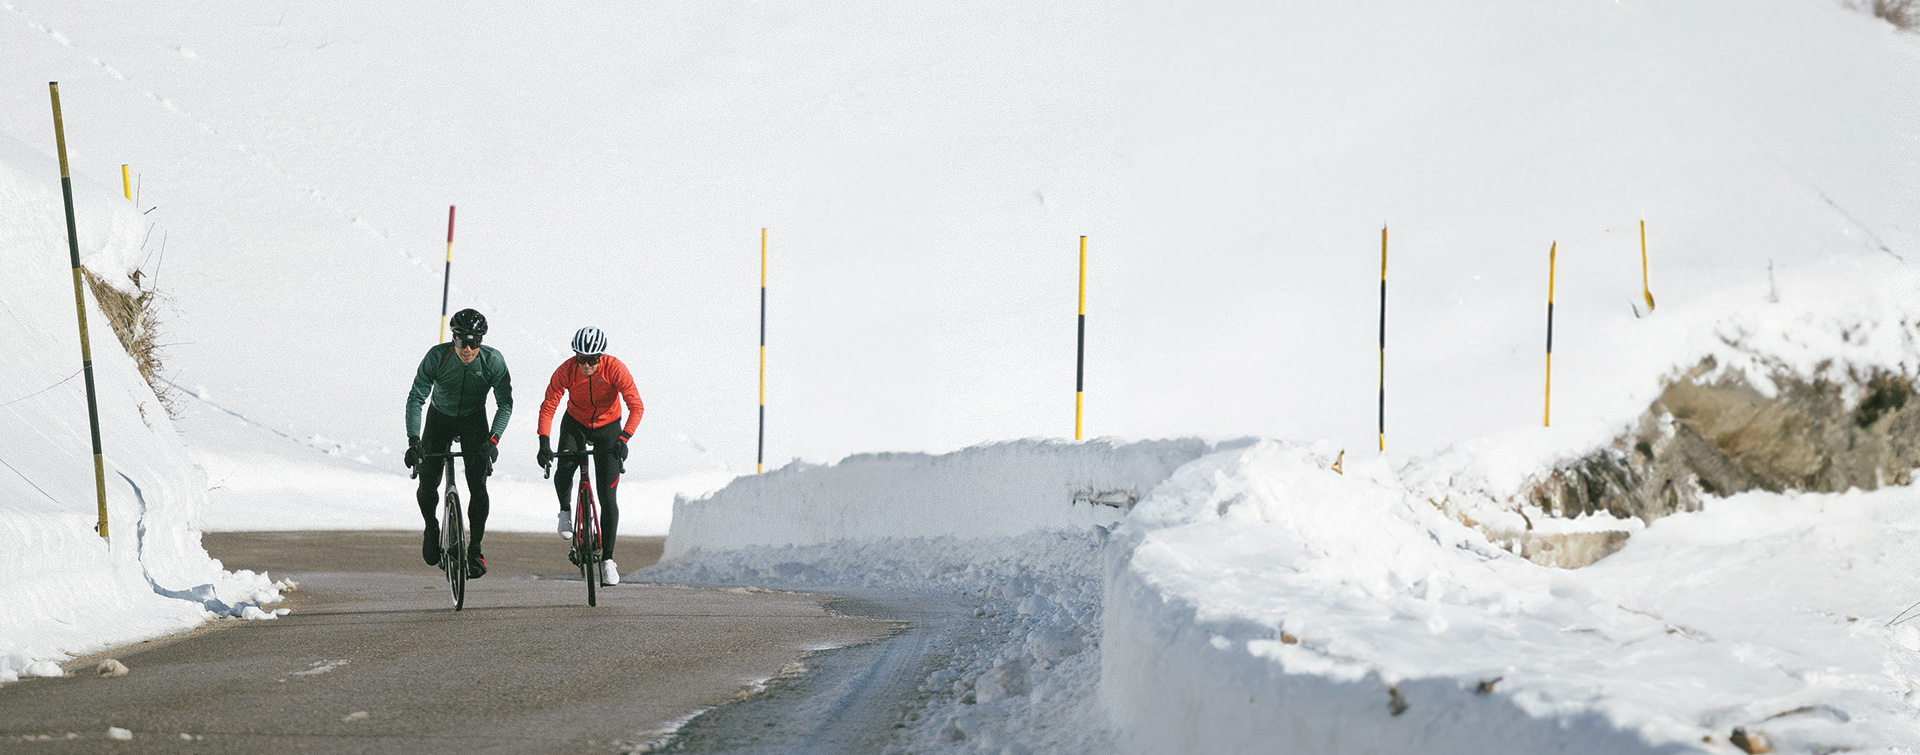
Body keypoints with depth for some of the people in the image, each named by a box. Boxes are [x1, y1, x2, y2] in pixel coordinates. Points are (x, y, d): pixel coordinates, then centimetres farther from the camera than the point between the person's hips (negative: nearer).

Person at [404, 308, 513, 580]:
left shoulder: (493, 360, -24)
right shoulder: (437, 356, -26)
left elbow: (505, 403, -22)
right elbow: (416, 398, -26)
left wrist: (493, 439, -36)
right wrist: (413, 440, -36)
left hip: (474, 420, 0)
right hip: (440, 418, 0)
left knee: (478, 486, -12)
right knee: (427, 483, -10)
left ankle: (475, 550, 0)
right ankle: (431, 526, 21)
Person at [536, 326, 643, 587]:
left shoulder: (615, 369, -27)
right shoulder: (566, 371, -24)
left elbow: (637, 407, -27)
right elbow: (548, 407, -21)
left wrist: (624, 438, -39)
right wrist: (544, 442, -33)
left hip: (608, 428, -1)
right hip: (575, 424, 1)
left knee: (607, 497, -6)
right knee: (564, 469, -30)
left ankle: (608, 559, 3)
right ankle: (566, 511, 3)